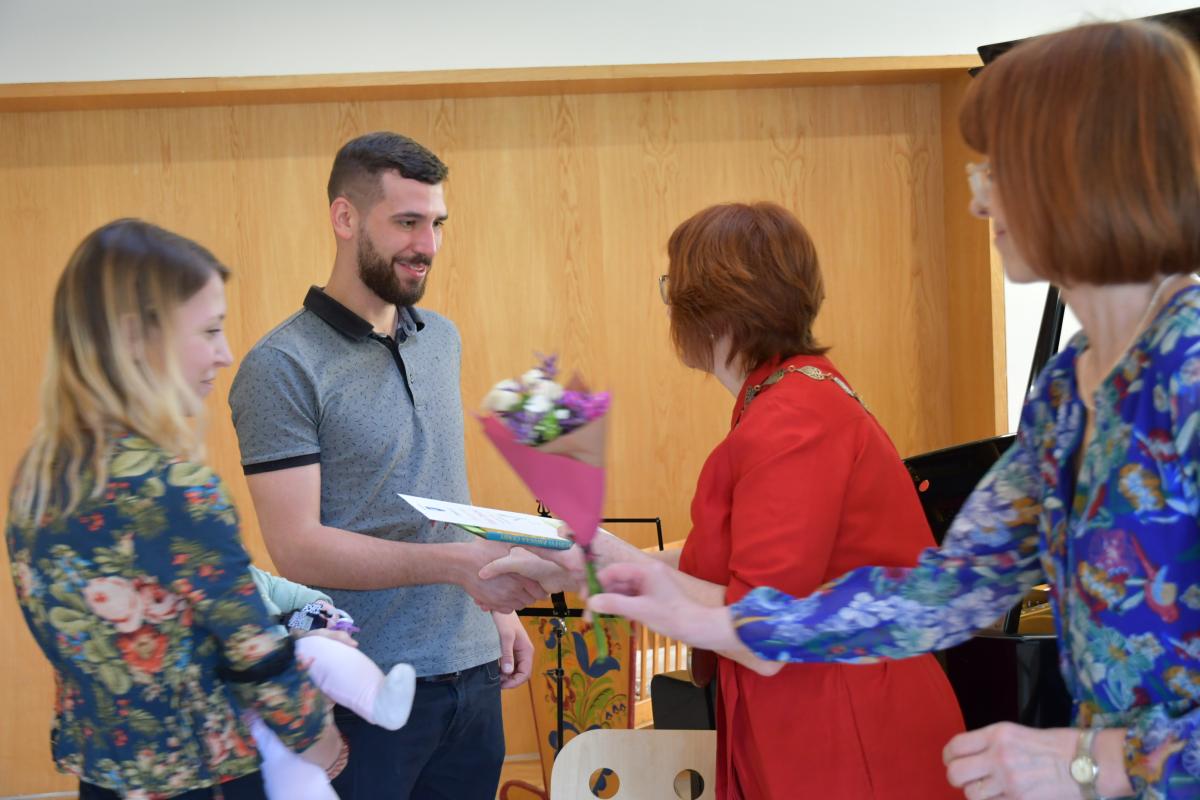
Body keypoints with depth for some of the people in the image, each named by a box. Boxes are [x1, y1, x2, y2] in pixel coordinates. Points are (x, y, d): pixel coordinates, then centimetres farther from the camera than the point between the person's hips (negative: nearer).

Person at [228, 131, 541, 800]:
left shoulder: (442, 339, 10)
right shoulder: (283, 368, -12)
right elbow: (297, 546, -18)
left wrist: (497, 607, 12)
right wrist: (457, 563, -25)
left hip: (472, 669, 6)